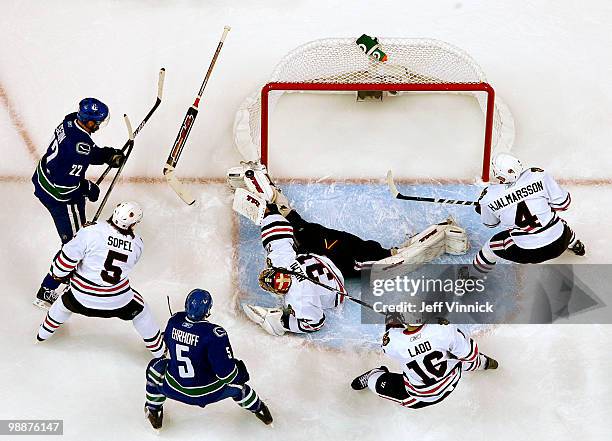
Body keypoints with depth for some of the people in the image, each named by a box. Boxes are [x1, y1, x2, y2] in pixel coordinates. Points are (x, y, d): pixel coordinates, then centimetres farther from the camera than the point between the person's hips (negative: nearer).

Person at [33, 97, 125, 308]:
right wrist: (88, 189, -14)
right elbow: (66, 182, -30)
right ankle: (46, 293, 7)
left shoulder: (70, 121, -6)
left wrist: (109, 155, -2)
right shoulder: (80, 144, -33)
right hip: (60, 197, -9)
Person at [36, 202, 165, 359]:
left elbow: (68, 257, -17)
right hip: (118, 300, 0)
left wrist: (59, 273, 5)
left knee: (66, 302, 33)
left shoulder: (90, 232, -21)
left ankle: (44, 333, 57)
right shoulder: (137, 243, -9)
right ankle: (158, 349, 40)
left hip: (83, 298, 0)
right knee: (140, 310, 28)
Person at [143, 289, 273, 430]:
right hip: (206, 393, -3)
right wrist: (241, 373, -6)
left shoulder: (174, 320, -12)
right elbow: (226, 371, -25)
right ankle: (258, 408, 43)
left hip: (174, 388, 3)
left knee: (155, 367, 31)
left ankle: (153, 410, 41)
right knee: (235, 382, 24)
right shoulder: (214, 333, -29)